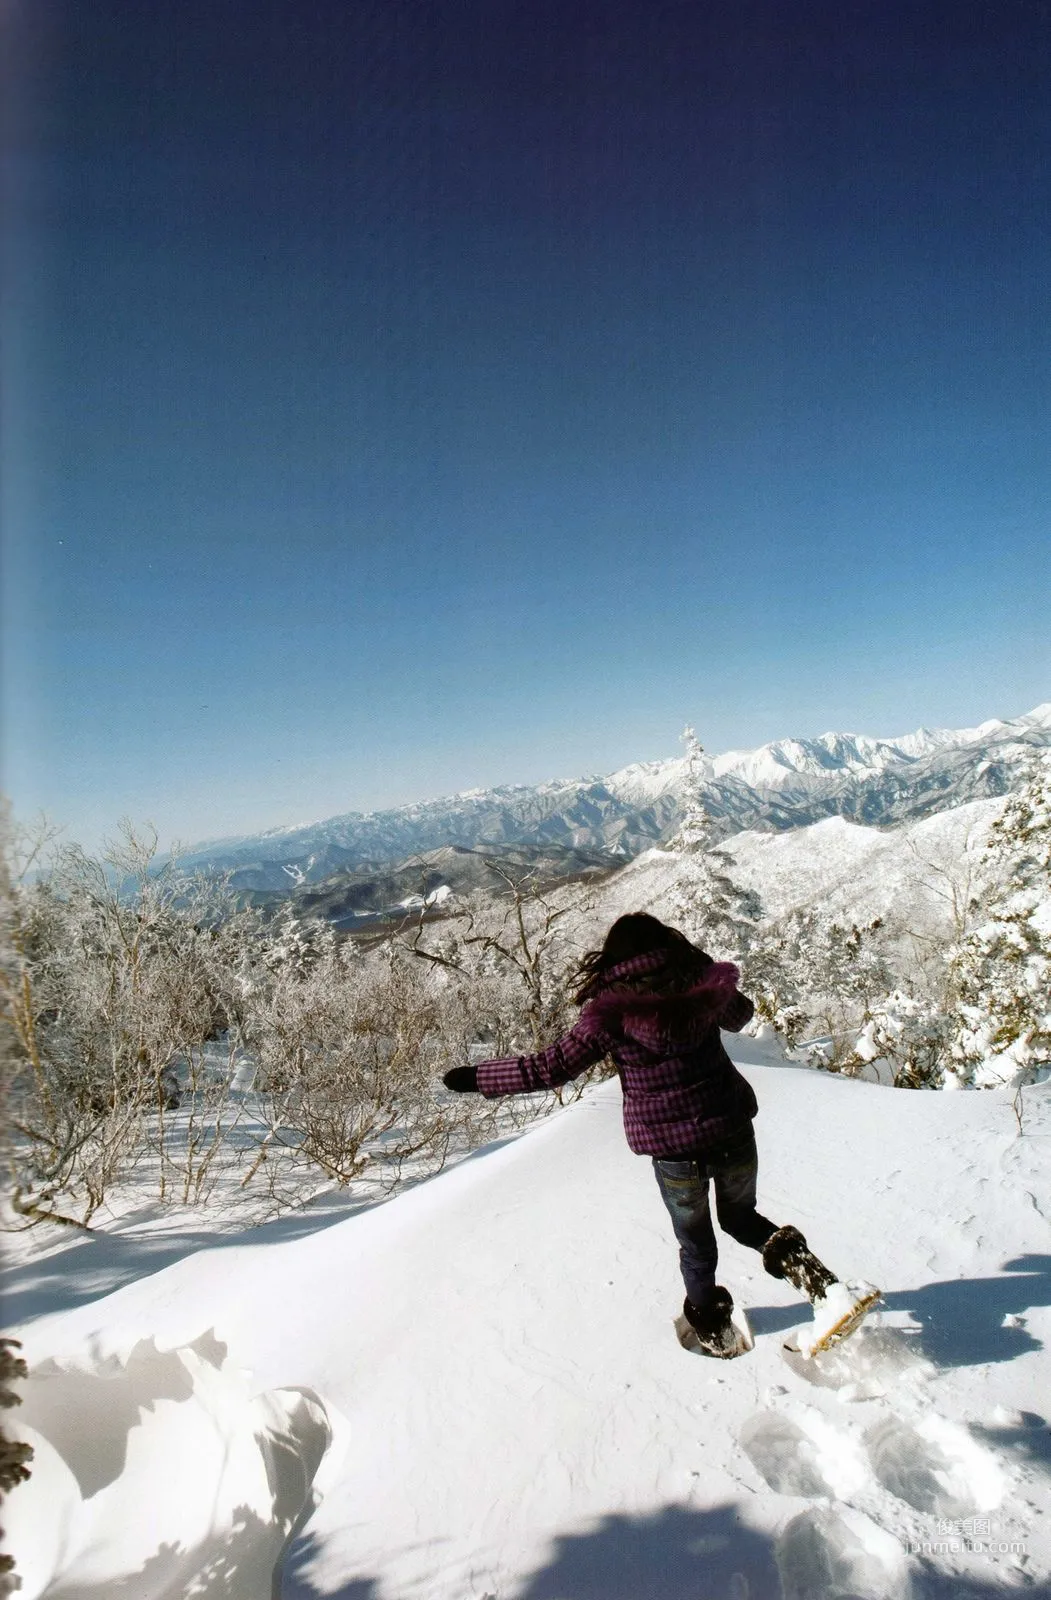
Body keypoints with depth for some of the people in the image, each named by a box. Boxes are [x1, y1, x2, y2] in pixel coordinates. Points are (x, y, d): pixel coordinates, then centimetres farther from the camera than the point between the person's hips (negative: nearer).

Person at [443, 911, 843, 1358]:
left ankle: (709, 1322, 40)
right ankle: (788, 1252, 5)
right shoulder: (703, 983, -3)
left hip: (674, 1150, -2)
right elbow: (739, 1016, 18)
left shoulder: (611, 1009, -12)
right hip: (733, 1133, 3)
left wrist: (477, 1078, -3)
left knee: (696, 1244, 25)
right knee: (740, 1218, 30)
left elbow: (554, 1066, -12)